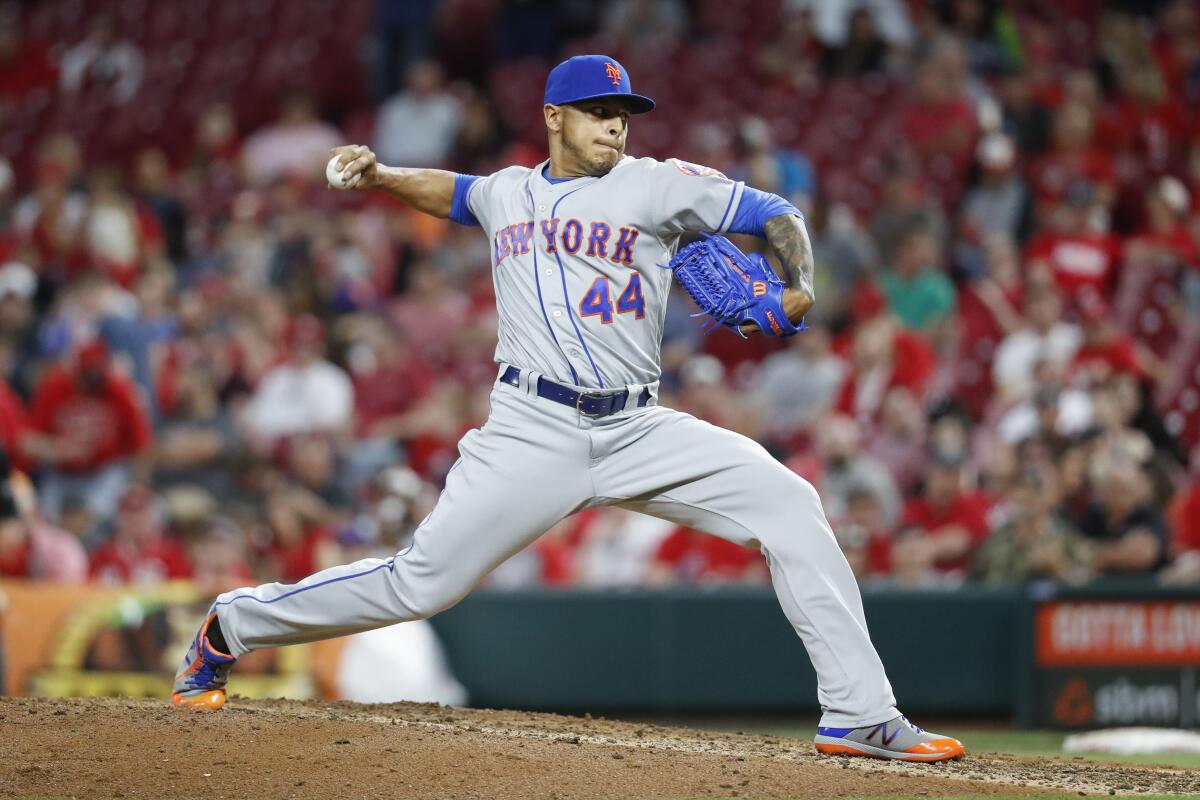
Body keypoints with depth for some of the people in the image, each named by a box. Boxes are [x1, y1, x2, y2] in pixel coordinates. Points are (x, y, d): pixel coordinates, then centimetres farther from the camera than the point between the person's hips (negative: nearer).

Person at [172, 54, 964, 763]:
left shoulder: (658, 184, 4)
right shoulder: (508, 193, 13)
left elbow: (778, 215, 3)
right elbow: (454, 191, 37)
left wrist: (799, 291, -15)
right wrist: (379, 176, 20)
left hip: (638, 432, 1)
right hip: (534, 433, 0)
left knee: (789, 504, -16)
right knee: (422, 582, -8)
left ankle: (857, 713, -12)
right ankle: (232, 627, 13)